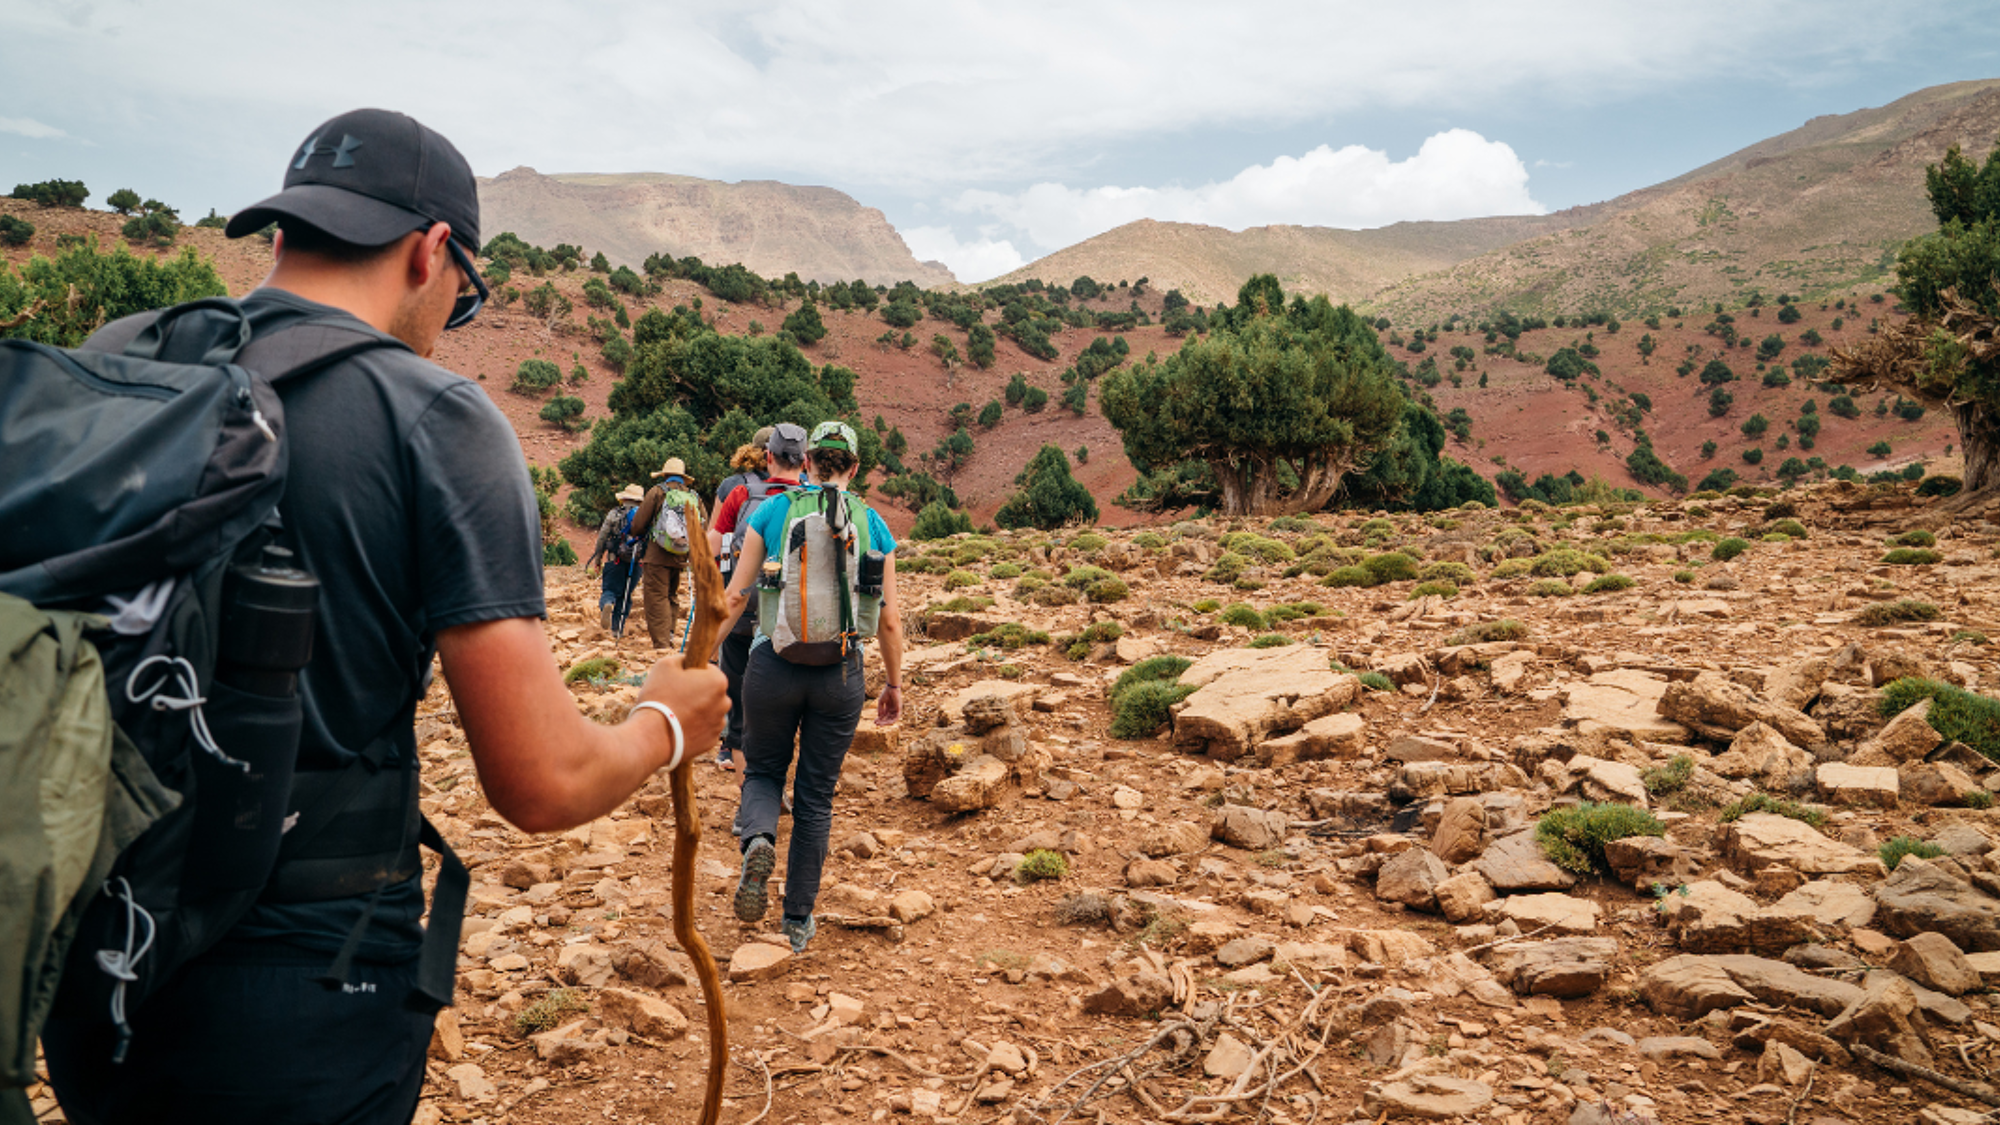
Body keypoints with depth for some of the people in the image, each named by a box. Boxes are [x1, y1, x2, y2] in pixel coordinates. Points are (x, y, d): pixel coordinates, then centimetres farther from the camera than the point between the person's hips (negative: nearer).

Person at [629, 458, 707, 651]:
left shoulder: (658, 492, -3)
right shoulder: (695, 497, 8)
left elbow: (638, 524, -3)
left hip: (657, 555, -4)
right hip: (680, 558, 4)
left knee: (657, 599, -2)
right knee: (672, 596, 22)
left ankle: (661, 645, -6)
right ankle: (669, 633, 18)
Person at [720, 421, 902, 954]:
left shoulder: (772, 512, 0)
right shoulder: (873, 525, 2)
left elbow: (735, 595, -2)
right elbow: (889, 620, 2)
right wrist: (894, 684, 14)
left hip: (774, 665, 0)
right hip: (840, 674, 1)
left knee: (763, 772, 22)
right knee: (816, 796, 14)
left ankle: (758, 840, -11)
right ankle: (798, 921, 21)